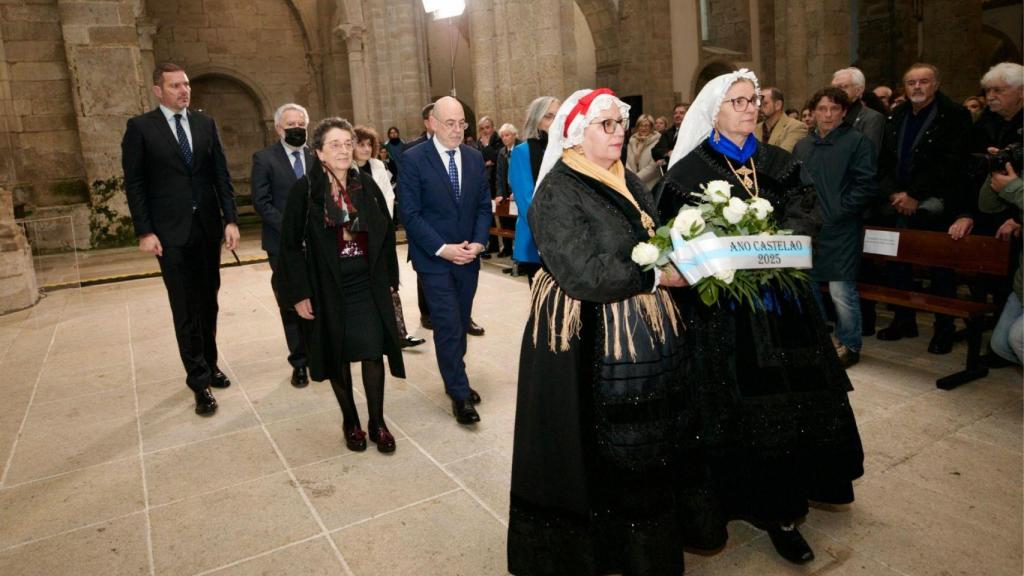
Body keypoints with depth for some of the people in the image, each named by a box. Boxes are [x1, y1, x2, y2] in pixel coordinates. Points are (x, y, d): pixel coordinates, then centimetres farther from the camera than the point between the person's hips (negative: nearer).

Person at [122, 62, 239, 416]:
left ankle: (209, 364, 29)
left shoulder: (206, 124, 8)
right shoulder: (140, 128, -2)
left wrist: (231, 219, -2)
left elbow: (221, 175, 6)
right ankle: (199, 380, 9)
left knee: (208, 303, 13)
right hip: (171, 233, -3)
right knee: (185, 309, 1)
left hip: (208, 228, 4)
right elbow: (134, 184, -3)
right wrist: (144, 232, -10)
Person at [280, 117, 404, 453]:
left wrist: (390, 279, 7)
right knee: (338, 356, 10)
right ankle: (350, 421, 27)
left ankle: (377, 422, 17)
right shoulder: (304, 190, -7)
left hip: (368, 285, 2)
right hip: (327, 288, -2)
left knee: (373, 352, 0)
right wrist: (300, 293, -9)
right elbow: (290, 245, -5)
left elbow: (386, 233, 9)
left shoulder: (367, 186, 3)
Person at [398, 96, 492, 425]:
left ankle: (454, 379, 30)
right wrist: (442, 248, -17)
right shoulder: (414, 159, -8)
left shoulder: (474, 158, 7)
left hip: (468, 257, 5)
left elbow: (484, 205, 9)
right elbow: (410, 213, -11)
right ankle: (459, 393, 6)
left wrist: (478, 242, -7)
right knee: (449, 326, -5)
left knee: (460, 324, 13)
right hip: (434, 259, -5)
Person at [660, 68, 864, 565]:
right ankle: (773, 508, 13)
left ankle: (799, 483, 34)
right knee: (747, 405, 0)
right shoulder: (689, 171, -3)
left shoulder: (778, 163, 12)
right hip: (727, 307, -5)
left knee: (797, 394, 12)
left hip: (782, 300, 5)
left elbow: (807, 210, -1)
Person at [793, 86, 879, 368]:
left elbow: (867, 186, -9)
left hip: (840, 231, -6)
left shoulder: (858, 142, -2)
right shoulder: (802, 146, 14)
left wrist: (837, 211, -13)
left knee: (841, 291, -5)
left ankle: (850, 345, 14)